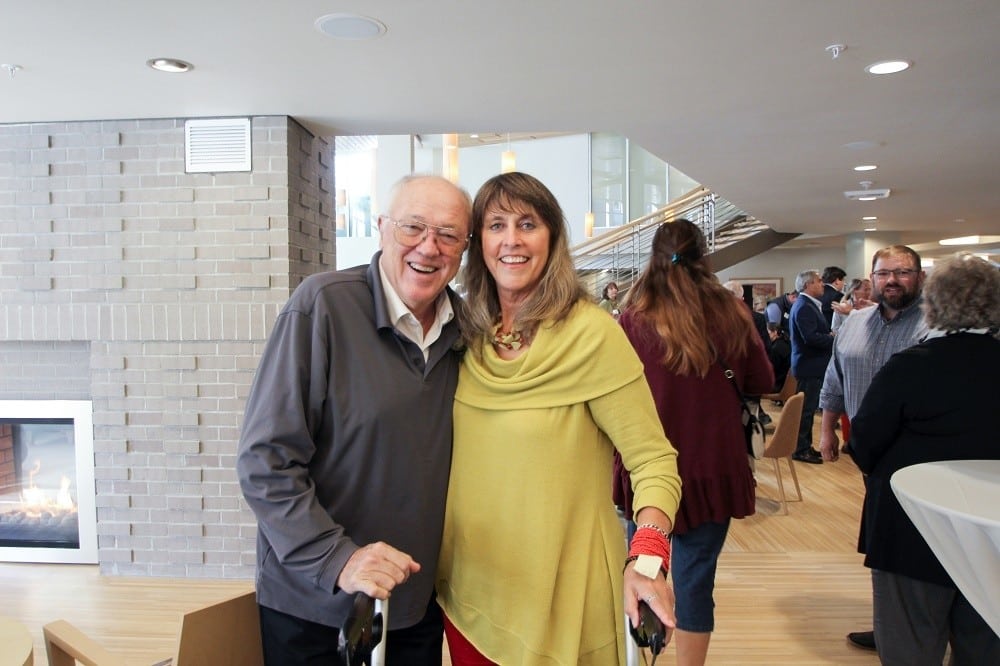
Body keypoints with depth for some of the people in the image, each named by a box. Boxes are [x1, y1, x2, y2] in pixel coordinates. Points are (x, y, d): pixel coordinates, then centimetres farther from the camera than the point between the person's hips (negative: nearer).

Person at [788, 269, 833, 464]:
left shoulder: (807, 304, 14)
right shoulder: (804, 307, -19)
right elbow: (811, 337, -27)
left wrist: (830, 335, 0)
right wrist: (834, 338, -15)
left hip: (811, 364, 11)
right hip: (809, 366, -11)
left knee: (808, 408, 16)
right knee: (806, 408, -4)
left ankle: (805, 445, 26)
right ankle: (800, 450, 4)